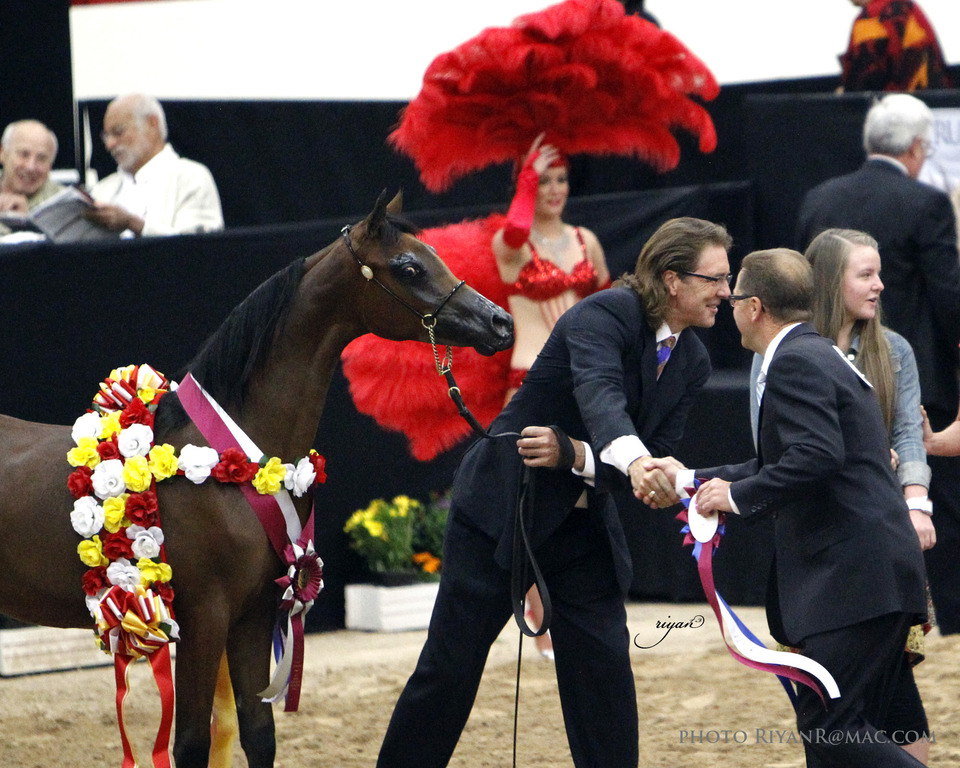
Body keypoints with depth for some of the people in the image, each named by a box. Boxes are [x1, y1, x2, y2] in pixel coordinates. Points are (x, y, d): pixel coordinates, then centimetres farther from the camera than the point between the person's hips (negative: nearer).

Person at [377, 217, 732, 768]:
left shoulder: (692, 362, 3)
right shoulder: (605, 314, -19)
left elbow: (658, 458, -3)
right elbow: (599, 393, -39)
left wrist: (574, 454, -22)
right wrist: (633, 458, -59)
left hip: (584, 523, 6)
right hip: (502, 506, -6)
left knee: (604, 666, 0)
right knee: (451, 663, 0)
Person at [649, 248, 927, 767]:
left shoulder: (795, 363, -11)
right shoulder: (818, 355, 22)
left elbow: (817, 456, -25)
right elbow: (780, 465, 28)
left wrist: (738, 496, -14)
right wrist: (691, 481, 30)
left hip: (852, 579, -11)